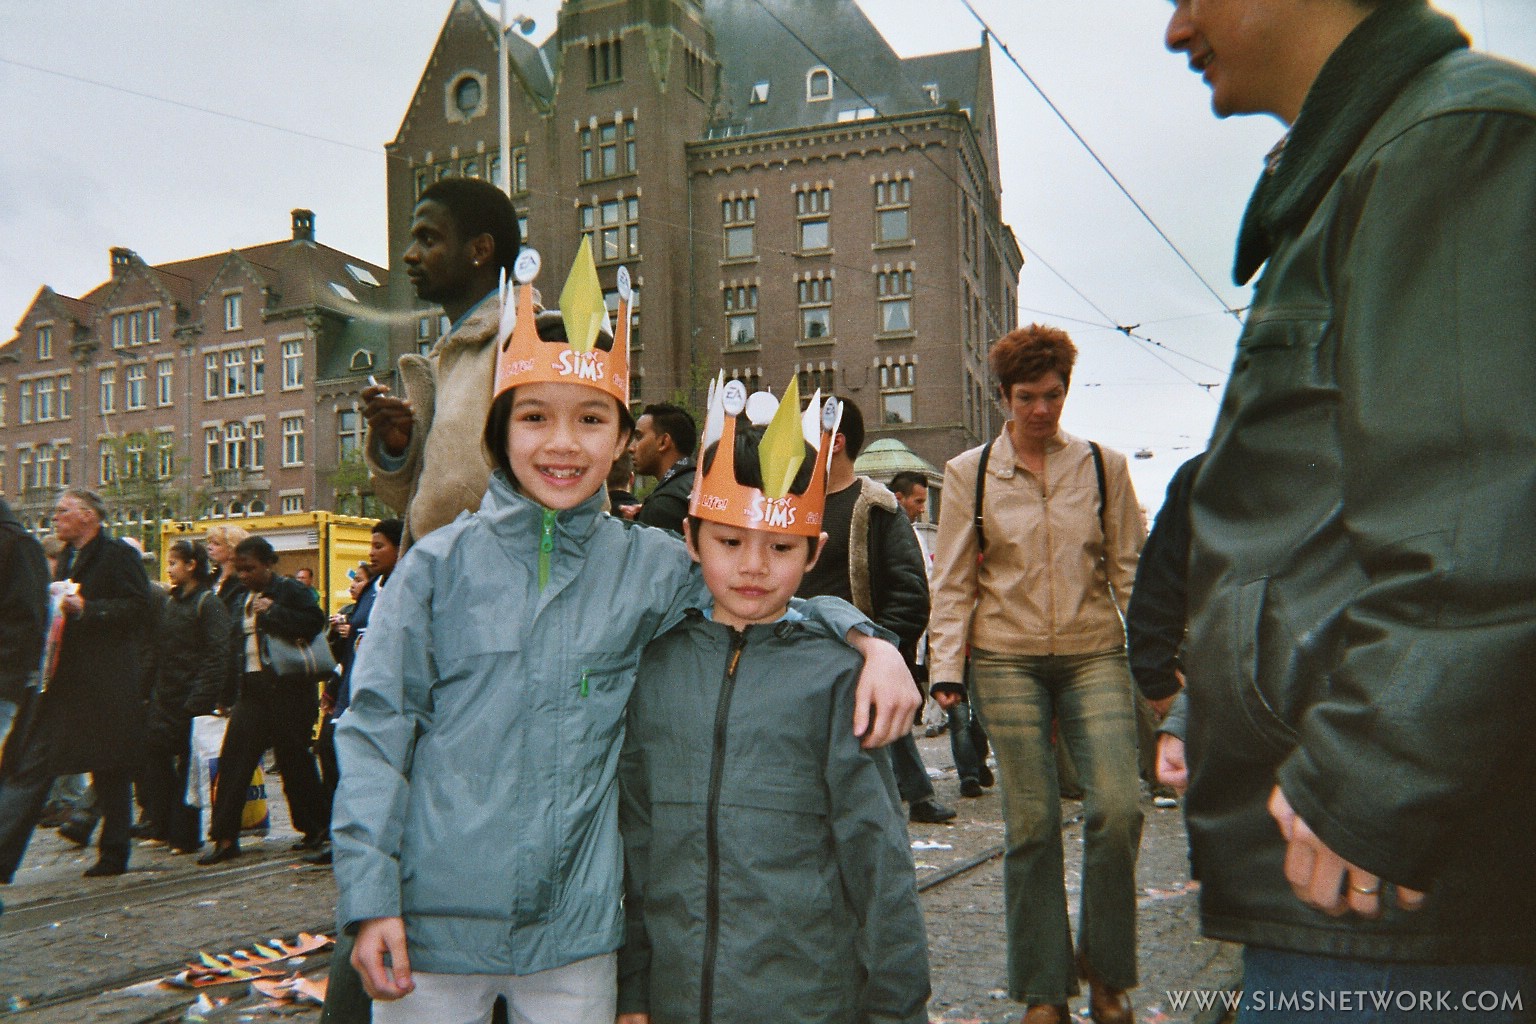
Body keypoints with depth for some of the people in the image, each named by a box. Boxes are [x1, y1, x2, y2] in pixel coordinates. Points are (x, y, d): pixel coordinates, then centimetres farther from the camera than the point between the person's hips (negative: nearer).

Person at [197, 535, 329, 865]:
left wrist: (273, 612, -21)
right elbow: (236, 639, 22)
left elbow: (315, 621, -21)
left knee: (294, 758, 2)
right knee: (233, 759, -2)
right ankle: (225, 837, 2)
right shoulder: (243, 597, 16)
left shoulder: (290, 589, -6)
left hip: (287, 688, -7)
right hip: (251, 688, 7)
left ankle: (315, 828, 17)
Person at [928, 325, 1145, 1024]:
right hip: (1007, 659, -1)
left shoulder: (1103, 466, 6)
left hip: (1093, 655, 1)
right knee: (1031, 821, 0)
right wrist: (945, 664, -4)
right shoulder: (969, 473, 3)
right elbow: (952, 579, 3)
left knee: (1117, 809, -10)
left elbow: (1130, 567, 8)